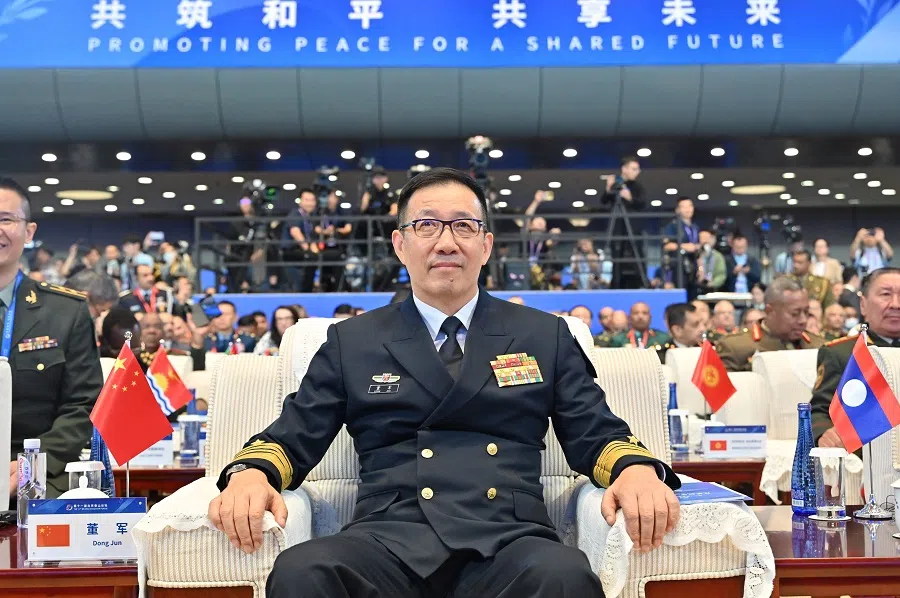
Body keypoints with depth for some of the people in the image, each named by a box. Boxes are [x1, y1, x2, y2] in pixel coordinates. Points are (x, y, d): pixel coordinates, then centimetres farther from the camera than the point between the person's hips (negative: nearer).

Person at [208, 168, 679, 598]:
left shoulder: (545, 337, 19)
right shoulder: (351, 341, 19)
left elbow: (596, 435, 14)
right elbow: (293, 436, 15)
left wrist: (636, 468, -10)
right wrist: (250, 473, -9)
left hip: (507, 541, 0)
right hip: (386, 540, 1)